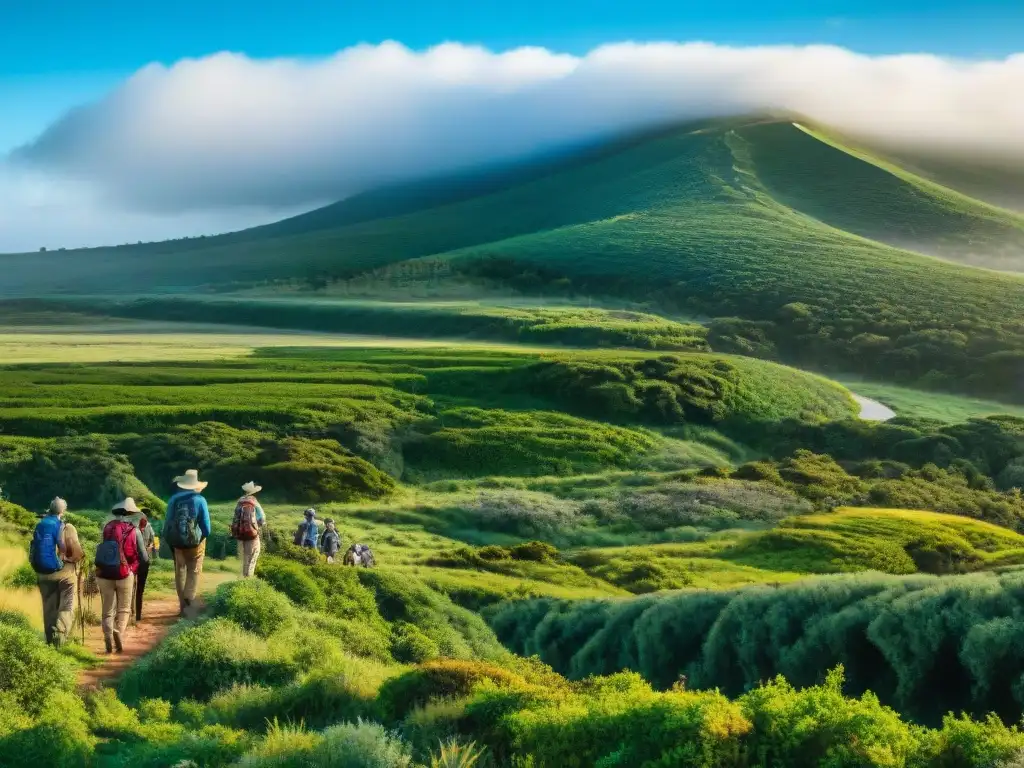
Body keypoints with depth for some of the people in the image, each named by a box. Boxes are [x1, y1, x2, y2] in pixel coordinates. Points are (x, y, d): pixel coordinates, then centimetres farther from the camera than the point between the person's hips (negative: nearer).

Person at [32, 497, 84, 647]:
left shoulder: (39, 527, 4)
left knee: (49, 608, 12)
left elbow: (32, 552, 7)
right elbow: (77, 552, -12)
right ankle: (59, 636, -18)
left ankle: (51, 640, 14)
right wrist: (75, 562, 6)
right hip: (64, 573, -4)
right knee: (66, 607, 1)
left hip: (44, 574, 4)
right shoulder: (67, 528, -9)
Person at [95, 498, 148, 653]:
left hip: (104, 574, 2)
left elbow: (105, 548, 8)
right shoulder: (134, 531, -5)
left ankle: (109, 641, -4)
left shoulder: (107, 527, 1)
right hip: (125, 575, -2)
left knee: (107, 611, 11)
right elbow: (144, 558, -2)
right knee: (124, 609, 13)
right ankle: (118, 632, -12)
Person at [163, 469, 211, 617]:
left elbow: (167, 522, 2)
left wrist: (168, 539, 12)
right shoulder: (200, 500, -10)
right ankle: (188, 601, -13)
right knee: (194, 572, 5)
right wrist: (205, 536, 12)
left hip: (177, 542, 3)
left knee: (180, 572, 14)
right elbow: (206, 524, -8)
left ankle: (183, 605, 18)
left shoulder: (173, 499, -2)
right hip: (195, 542, -3)